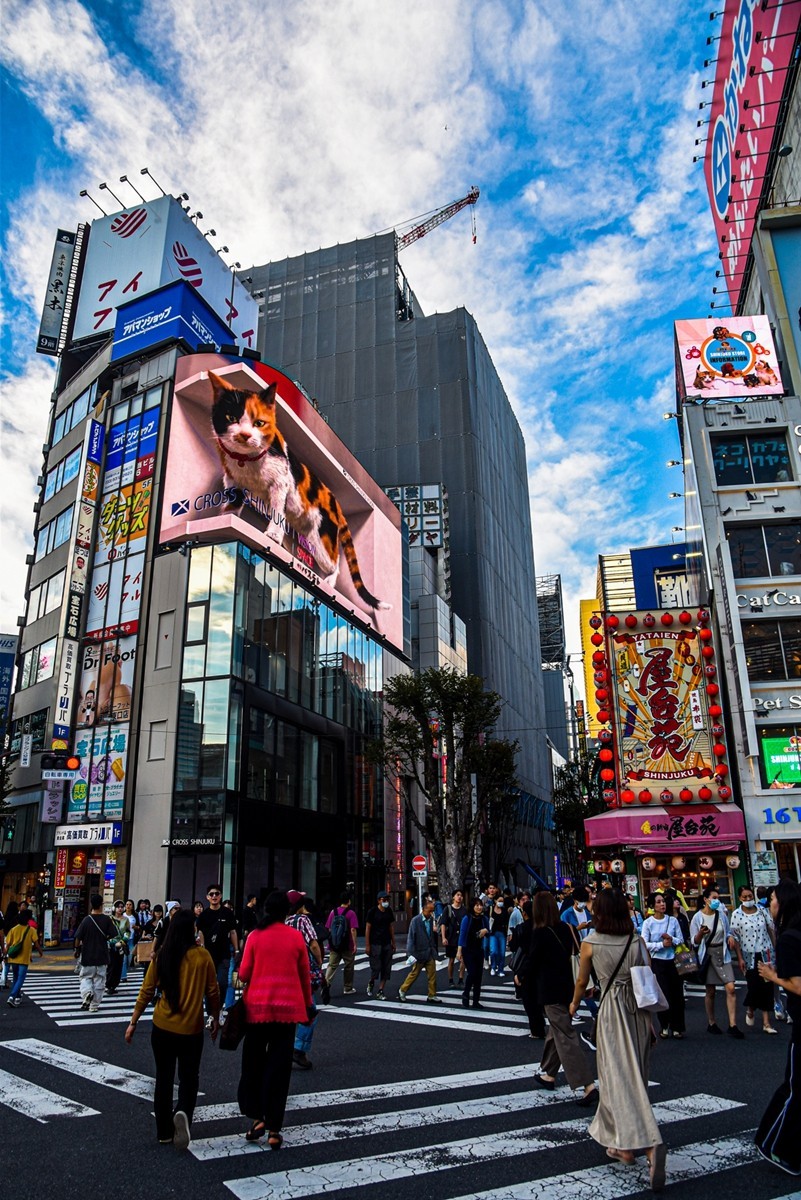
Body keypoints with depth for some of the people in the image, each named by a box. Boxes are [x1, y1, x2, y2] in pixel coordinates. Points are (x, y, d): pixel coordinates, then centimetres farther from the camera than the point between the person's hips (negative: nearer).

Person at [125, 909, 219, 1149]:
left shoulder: (162, 956, -6)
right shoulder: (202, 956, -10)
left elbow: (146, 992, -3)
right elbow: (213, 992, -4)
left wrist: (133, 1022, 7)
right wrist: (215, 1019, 11)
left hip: (162, 1028, 2)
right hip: (191, 1029, -2)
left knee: (163, 1078, 18)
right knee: (189, 1078, 15)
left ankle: (164, 1133, 24)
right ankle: (183, 1113, -11)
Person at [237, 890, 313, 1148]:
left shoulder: (255, 936, -5)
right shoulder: (296, 937, -3)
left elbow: (244, 974, -2)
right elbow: (305, 975, 4)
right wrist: (308, 1004, 18)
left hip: (257, 1006, 0)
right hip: (288, 1007, 1)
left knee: (253, 1064, 16)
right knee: (279, 1068, 7)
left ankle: (257, 1118, 10)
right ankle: (274, 1130, 9)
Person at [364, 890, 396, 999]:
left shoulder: (389, 911, 8)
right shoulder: (372, 912, -7)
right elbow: (367, 928, -7)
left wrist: (393, 943, 12)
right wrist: (367, 945, -11)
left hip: (387, 944, 5)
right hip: (375, 944, -5)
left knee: (386, 969, 2)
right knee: (376, 967, -6)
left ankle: (380, 991, 10)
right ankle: (371, 982, 24)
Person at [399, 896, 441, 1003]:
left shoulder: (431, 920, 3)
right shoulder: (415, 920, -13)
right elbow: (411, 937, -13)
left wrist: (435, 931, -4)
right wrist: (411, 953, -15)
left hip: (430, 952, 5)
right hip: (420, 952, -5)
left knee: (432, 974, 4)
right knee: (414, 973, 7)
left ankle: (432, 996, 15)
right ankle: (402, 990, 26)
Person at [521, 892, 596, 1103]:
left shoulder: (539, 933, -17)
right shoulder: (565, 929, 1)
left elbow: (531, 960, -9)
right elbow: (572, 955, 9)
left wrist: (520, 977, 9)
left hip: (550, 991, -8)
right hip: (567, 987, 8)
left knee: (565, 1036, -5)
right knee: (555, 1030, 22)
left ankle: (587, 1085, -11)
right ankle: (548, 1074, 36)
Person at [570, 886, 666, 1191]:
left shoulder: (590, 943, -8)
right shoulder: (637, 940, -1)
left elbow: (582, 981, 5)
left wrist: (574, 1004, 25)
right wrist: (652, 1020, 20)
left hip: (612, 1011, -5)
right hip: (640, 1010, 5)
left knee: (618, 1076, 0)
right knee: (635, 1075, 17)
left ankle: (649, 1143, -14)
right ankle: (621, 1142, 31)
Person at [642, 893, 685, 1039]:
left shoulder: (673, 920, 1)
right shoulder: (648, 923, -6)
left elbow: (681, 940, 5)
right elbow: (645, 944, -9)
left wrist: (671, 939, -14)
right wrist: (662, 944, -17)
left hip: (673, 961, 2)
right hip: (657, 962, -2)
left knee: (677, 994, 4)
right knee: (662, 994, -1)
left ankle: (677, 1027, 20)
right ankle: (664, 1026, 20)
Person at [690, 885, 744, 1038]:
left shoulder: (722, 915, 3)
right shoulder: (697, 918, -7)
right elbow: (694, 942, -5)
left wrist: (730, 938, -4)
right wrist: (701, 933, -25)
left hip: (722, 953, 3)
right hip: (707, 955, -2)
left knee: (730, 988, -10)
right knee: (710, 991, 7)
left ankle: (733, 1025, -5)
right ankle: (711, 1023, 23)